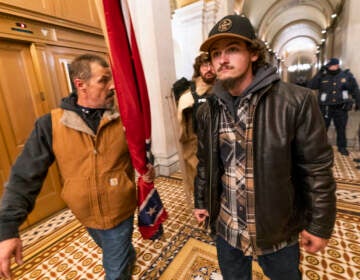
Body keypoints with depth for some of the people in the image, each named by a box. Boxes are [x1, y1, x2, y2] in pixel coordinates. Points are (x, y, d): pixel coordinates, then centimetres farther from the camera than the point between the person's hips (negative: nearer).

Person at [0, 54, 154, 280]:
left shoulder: (123, 118, -13)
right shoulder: (50, 124, -13)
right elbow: (25, 177, -9)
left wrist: (147, 167, -21)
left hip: (120, 212, -2)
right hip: (85, 214, 3)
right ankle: (129, 256, 66)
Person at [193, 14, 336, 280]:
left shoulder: (296, 101, -16)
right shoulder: (207, 110, -4)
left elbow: (317, 169, -10)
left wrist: (320, 224, -5)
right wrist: (201, 202, 11)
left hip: (279, 230, -2)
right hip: (225, 226, 3)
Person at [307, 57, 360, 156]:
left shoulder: (347, 75, 4)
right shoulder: (322, 76, 2)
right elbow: (311, 86, -12)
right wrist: (319, 74, -16)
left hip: (341, 107, 1)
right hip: (325, 107, -1)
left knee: (341, 128, 10)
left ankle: (342, 147, 24)